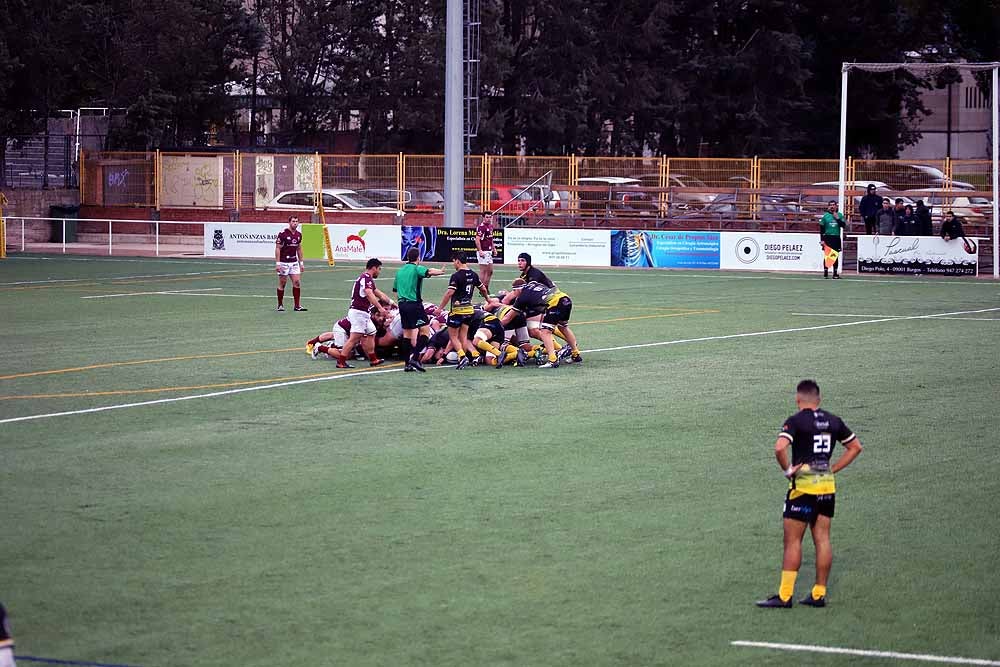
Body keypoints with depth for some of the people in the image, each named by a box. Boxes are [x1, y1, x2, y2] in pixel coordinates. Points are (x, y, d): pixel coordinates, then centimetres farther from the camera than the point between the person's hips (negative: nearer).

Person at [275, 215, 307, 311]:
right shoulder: (283, 234, -12)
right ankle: (280, 305, 13)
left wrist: (301, 263, 14)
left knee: (297, 282, -3)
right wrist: (277, 263, -17)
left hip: (294, 262, 5)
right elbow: (277, 249, -12)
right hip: (284, 262, -5)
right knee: (282, 284, 2)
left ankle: (297, 305, 1)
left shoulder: (298, 234, 7)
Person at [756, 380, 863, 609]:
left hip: (803, 486, -6)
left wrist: (787, 470, -10)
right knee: (822, 539, 8)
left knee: (793, 540, -1)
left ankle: (785, 595, -2)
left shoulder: (795, 421, -10)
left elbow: (780, 448, -26)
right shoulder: (833, 421, 8)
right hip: (827, 486, 6)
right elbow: (855, 447, 16)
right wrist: (833, 469, 13)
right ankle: (819, 594, 10)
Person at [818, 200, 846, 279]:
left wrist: (838, 219, -10)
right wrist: (822, 240, -3)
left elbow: (844, 226, 0)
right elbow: (822, 229, 4)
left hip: (836, 238, 2)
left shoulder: (840, 215, 8)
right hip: (827, 238, -2)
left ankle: (835, 273, 9)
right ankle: (825, 272, 1)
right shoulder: (825, 216, 4)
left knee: (836, 256, 3)